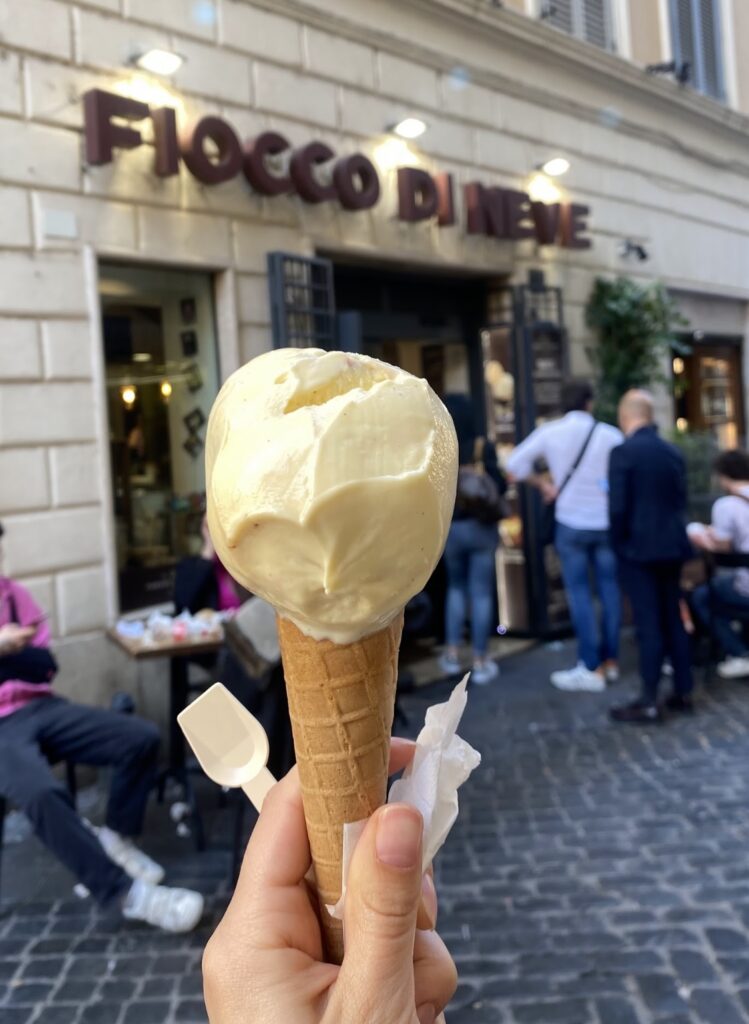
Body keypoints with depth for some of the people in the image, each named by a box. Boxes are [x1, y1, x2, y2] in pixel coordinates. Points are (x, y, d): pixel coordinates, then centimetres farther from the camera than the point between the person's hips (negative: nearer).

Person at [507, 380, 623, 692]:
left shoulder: (549, 432, -5)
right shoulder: (610, 435, -5)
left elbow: (515, 465, -6)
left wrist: (544, 483, 7)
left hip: (571, 522, -1)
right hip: (606, 521, 1)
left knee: (579, 593, 2)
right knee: (609, 590, 11)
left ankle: (592, 668, 0)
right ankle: (610, 660, 18)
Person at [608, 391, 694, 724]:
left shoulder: (623, 452, -13)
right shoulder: (673, 452, 6)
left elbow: (618, 507, -16)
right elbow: (681, 500, 11)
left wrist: (618, 544, -2)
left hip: (639, 548, -6)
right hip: (672, 546, 6)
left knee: (648, 624, -4)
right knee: (673, 619, 13)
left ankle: (649, 701, -1)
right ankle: (683, 693, 19)